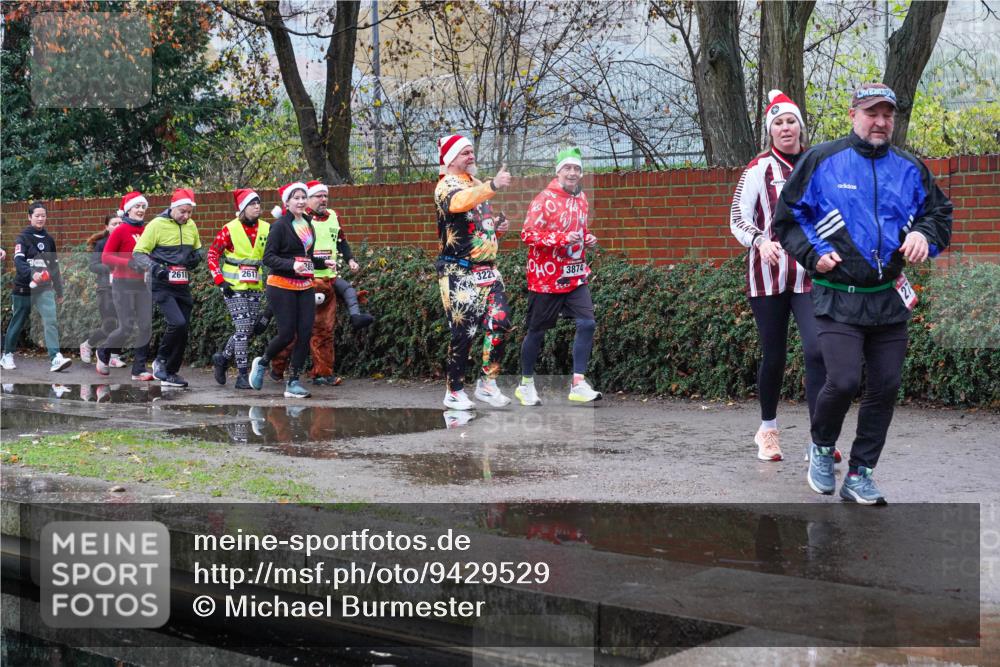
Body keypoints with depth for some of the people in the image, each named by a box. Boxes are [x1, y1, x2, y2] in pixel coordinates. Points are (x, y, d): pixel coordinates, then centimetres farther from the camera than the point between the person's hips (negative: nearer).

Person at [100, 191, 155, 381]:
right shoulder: (120, 231, -8)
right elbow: (105, 257, -10)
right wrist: (128, 262, -20)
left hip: (142, 284, 5)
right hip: (123, 284, -5)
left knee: (146, 326, -1)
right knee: (126, 328, -7)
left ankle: (139, 370, 7)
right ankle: (103, 354, 22)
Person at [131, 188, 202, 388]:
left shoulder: (191, 226, 9)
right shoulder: (157, 225, -10)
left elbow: (197, 248, 26)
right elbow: (138, 253, -8)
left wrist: (196, 257, 2)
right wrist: (154, 267, -24)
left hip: (182, 287, 7)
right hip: (162, 286, -6)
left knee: (183, 329, 6)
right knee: (177, 323, -22)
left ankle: (170, 373, 20)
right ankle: (160, 361, 0)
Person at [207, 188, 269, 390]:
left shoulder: (266, 229, 4)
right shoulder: (230, 229, -8)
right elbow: (212, 254, -4)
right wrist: (220, 281, -11)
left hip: (255, 287, 5)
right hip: (234, 287, -5)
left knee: (249, 330, 6)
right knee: (243, 328, -12)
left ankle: (223, 358, 30)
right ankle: (242, 375, -7)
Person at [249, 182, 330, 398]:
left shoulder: (308, 225, 13)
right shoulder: (280, 225, -8)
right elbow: (268, 257, -12)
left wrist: (322, 263, 9)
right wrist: (292, 265, -25)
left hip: (305, 287, 6)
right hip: (282, 286, -6)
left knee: (305, 333, -2)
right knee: (287, 334, -7)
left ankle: (293, 382, 5)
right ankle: (262, 362, 21)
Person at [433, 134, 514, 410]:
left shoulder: (477, 185, 18)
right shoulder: (446, 186, -9)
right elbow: (460, 202, -34)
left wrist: (497, 227, 7)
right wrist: (493, 185, -49)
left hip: (487, 269, 7)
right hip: (460, 272, -7)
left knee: (500, 322, -2)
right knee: (464, 331, -5)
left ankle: (487, 383, 9)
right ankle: (454, 392, 7)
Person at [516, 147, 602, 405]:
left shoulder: (582, 199, 10)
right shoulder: (545, 199, -13)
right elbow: (528, 234, -19)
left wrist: (587, 239, 4)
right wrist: (562, 238, -27)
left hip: (576, 275, 6)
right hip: (546, 276, -6)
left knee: (587, 324, -8)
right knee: (537, 331, 6)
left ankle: (578, 384, -3)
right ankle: (525, 384, 22)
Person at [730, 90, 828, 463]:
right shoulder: (759, 169, 0)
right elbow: (738, 220, -4)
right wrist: (761, 241, -22)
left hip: (810, 274, 1)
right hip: (768, 275, -1)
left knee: (817, 350, -14)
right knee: (774, 356, 5)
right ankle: (768, 429, 27)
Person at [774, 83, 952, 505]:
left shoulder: (909, 169, 9)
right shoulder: (821, 161, -1)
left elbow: (940, 213, 18)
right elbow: (787, 219, 4)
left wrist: (924, 235, -5)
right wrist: (813, 256, -11)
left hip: (889, 299, 5)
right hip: (837, 299, -4)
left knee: (885, 388, 5)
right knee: (843, 381, -17)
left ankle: (860, 474, 18)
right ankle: (821, 445, 14)